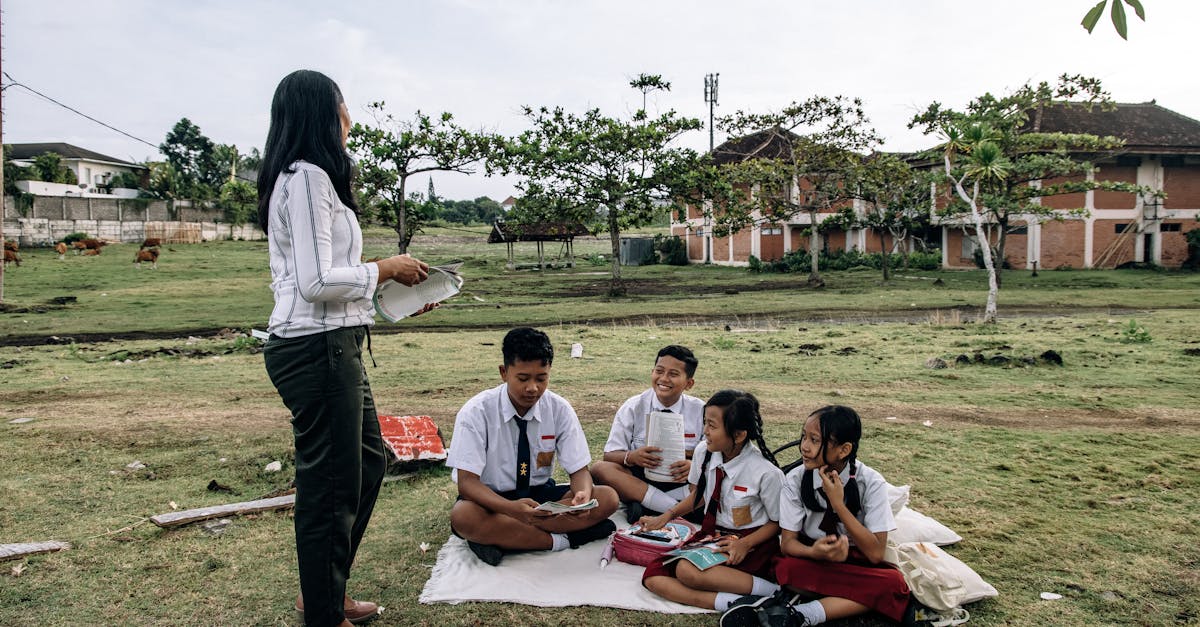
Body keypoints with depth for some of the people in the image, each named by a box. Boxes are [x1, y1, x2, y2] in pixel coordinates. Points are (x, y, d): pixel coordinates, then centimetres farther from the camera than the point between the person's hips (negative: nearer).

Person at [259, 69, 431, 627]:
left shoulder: (304, 178, 18)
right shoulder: (308, 178, -14)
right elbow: (316, 282, -22)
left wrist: (394, 292, 11)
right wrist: (385, 269, -9)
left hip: (331, 346, 11)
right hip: (317, 348, -11)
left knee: (369, 462, 21)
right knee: (331, 485, 2)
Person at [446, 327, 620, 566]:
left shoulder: (559, 409, -9)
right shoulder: (476, 412, -18)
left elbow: (579, 470, -6)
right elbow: (467, 482, -23)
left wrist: (582, 496, -32)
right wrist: (512, 509, -42)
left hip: (540, 493, 4)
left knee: (608, 498, -20)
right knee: (462, 517, -38)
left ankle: (502, 537, -24)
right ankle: (560, 540, -25)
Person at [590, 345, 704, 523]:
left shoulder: (700, 411, 1)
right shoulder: (633, 408, 0)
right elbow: (610, 455, -2)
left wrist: (695, 465, -25)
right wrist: (630, 457, -25)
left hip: (681, 481, 0)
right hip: (639, 478, 0)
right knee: (599, 468, -27)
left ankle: (643, 505, -27)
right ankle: (677, 508, -32)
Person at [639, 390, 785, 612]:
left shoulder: (766, 473, -19)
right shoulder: (703, 452, -5)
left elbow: (778, 522, -5)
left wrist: (745, 544, -20)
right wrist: (668, 515, 5)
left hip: (751, 541, -6)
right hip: (711, 534, 7)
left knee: (688, 571, -33)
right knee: (652, 577, -16)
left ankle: (766, 588, -21)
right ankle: (730, 602, -27)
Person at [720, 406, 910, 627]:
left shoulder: (870, 482, -15)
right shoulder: (796, 480, -12)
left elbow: (875, 553, -18)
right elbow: (788, 542, -10)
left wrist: (838, 504, -26)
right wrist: (814, 552, -33)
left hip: (856, 562, 2)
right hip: (812, 559, -1)